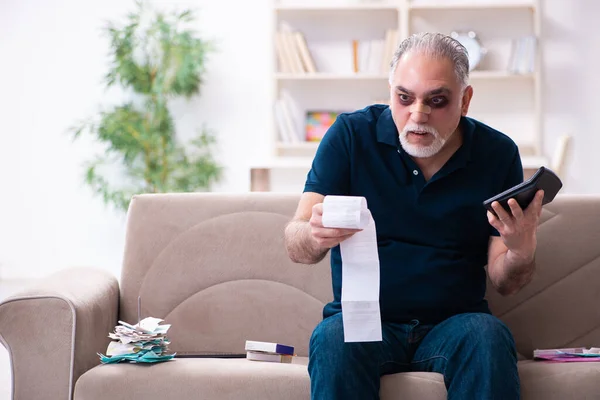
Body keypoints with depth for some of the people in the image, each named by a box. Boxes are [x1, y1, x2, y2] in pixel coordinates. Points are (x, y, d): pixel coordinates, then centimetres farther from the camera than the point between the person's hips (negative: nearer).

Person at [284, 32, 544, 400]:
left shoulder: (497, 154, 3)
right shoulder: (351, 135, -1)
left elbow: (505, 283, 3)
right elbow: (295, 245, -9)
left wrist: (521, 252, -21)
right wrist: (314, 236, -34)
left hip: (454, 324, 1)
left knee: (488, 336, -31)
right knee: (332, 339, -33)